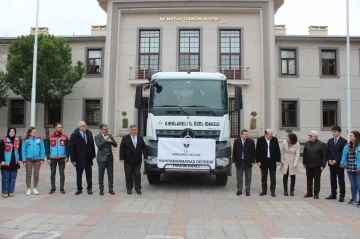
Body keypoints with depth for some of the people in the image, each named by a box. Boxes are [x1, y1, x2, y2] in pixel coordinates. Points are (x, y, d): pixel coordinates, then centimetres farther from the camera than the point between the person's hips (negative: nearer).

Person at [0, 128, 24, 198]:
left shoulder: (18, 141, 9)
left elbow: (20, 151, 12)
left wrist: (20, 160, 5)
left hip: (15, 163, 4)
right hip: (6, 163, -4)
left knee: (13, 178, 9)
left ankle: (11, 191, 17)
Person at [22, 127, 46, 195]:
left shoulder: (40, 139, -1)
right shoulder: (26, 140, -3)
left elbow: (42, 149, 1)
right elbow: (23, 150, -1)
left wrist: (42, 159, -4)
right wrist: (24, 160, -5)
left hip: (37, 159, 1)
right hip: (29, 159, -1)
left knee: (36, 175, 8)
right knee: (28, 175, 3)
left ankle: (35, 189, 22)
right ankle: (29, 189, 16)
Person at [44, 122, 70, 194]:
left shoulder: (65, 137, 2)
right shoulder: (50, 137, 2)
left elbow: (67, 147, 3)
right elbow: (47, 148, 4)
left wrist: (67, 157, -5)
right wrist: (48, 158, -2)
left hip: (62, 158, 0)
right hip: (52, 158, 0)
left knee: (62, 173, 4)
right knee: (52, 173, 6)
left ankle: (62, 188, 12)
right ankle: (53, 188, 17)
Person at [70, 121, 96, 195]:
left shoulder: (89, 133, 2)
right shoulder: (74, 135, -10)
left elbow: (92, 144, 8)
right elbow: (72, 148, -10)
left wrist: (93, 155, 7)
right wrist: (73, 159, -12)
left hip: (88, 158, 3)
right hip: (79, 158, -3)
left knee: (89, 174, 9)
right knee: (79, 174, 9)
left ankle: (89, 188, 20)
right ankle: (79, 189, 21)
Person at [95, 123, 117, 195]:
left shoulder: (109, 135, 9)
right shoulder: (97, 137, -4)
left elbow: (115, 145, 8)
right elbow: (99, 145, -19)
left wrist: (111, 141, -10)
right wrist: (104, 140, -18)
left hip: (110, 158, 4)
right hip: (102, 158, -3)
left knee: (110, 175, 4)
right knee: (101, 175, 6)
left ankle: (111, 189, 11)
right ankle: (101, 190, 17)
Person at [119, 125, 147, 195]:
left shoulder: (140, 138, 8)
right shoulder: (125, 138, 0)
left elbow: (144, 148, 8)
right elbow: (122, 149, -2)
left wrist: (145, 157, 1)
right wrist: (122, 158, -10)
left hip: (137, 160, 1)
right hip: (128, 160, -1)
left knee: (137, 174, 3)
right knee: (128, 175, 5)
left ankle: (138, 188, 13)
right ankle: (129, 188, 16)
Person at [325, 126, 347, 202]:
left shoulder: (343, 141, -6)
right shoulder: (330, 141, 11)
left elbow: (343, 152, -11)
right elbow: (327, 151, 11)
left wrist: (336, 160, -15)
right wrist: (329, 160, -4)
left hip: (339, 163, -5)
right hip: (331, 163, 5)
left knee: (341, 180, 1)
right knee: (333, 179, 10)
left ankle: (342, 196, 6)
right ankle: (333, 194, 18)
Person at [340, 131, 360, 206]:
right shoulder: (347, 146, 8)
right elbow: (344, 155, 14)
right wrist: (342, 163, 3)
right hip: (349, 169, 6)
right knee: (352, 184, 15)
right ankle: (353, 199, 24)